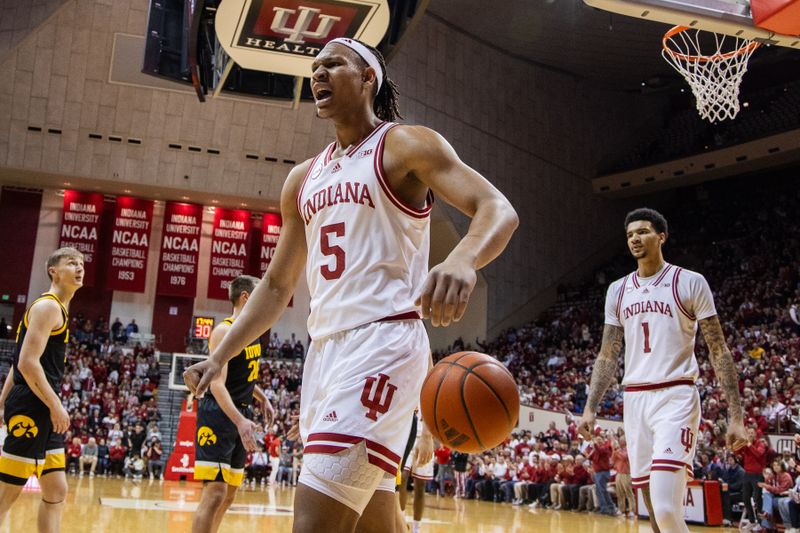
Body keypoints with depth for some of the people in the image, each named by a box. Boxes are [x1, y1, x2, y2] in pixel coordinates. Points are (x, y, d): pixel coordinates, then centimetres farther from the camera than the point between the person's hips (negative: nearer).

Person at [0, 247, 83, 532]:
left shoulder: (58, 309, 20)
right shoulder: (48, 306, -10)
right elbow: (27, 363, -20)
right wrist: (56, 406, -19)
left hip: (41, 408, 10)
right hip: (32, 407, -10)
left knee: (56, 493, 10)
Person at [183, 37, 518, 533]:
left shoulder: (407, 145, -1)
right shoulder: (303, 179, 19)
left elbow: (498, 209, -14)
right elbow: (277, 285, 22)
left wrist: (464, 259, -37)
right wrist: (220, 357, 14)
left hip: (382, 343, -7)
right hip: (324, 349, 8)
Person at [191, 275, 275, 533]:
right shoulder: (225, 331, -14)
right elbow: (217, 384, -23)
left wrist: (263, 399, 16)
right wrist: (240, 421, -33)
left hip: (240, 414, 9)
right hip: (218, 415, -9)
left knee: (229, 494, 13)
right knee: (215, 493, -14)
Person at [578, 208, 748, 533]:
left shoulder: (690, 283, -1)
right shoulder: (618, 290, 13)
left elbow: (719, 351, -3)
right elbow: (608, 357, 14)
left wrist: (736, 416, -10)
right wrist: (590, 408, 4)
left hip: (676, 397, -5)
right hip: (635, 400, 5)